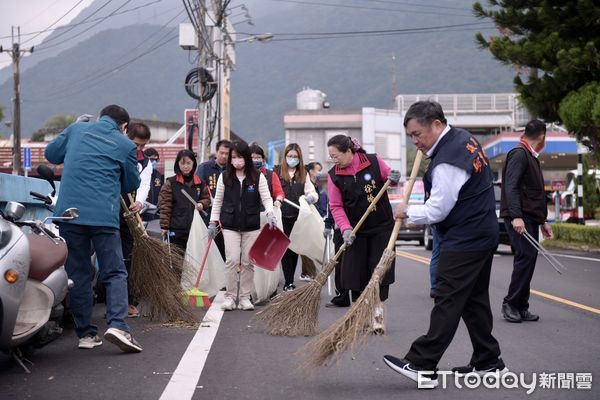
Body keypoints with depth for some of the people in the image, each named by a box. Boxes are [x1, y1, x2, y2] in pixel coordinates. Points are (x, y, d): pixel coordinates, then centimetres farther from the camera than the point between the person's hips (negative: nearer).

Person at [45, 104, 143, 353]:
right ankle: (117, 324, -15)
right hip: (104, 216, -3)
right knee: (114, 273, 3)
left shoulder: (75, 129, 12)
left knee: (77, 275, 9)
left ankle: (86, 333, 9)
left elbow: (51, 154, 24)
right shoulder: (125, 145, 5)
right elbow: (132, 184, 14)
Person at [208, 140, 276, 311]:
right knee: (232, 260, -9)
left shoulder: (258, 177, -2)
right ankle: (230, 296, 1)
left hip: (251, 226, 0)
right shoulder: (224, 177, 1)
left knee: (248, 262, 4)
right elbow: (218, 201, 8)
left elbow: (266, 198, -3)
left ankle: (245, 297, 14)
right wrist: (213, 222, 7)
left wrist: (270, 214, -20)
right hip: (230, 226, 0)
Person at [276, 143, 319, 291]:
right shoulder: (277, 172, 2)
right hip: (282, 217, -3)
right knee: (285, 250, -3)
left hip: (298, 218, 3)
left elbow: (313, 193, 7)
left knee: (294, 250, 7)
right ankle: (288, 282, 1)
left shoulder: (303, 174, 12)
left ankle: (290, 282, 16)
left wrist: (310, 197, -15)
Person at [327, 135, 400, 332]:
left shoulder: (374, 162, -10)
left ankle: (378, 314, 3)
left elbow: (389, 176, 6)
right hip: (356, 230, 1)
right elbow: (336, 206, -7)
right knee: (355, 271, 2)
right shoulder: (334, 175, -7)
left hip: (382, 227, -1)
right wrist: (345, 229, -21)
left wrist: (393, 178, -18)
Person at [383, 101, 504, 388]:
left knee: (448, 302, -10)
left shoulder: (447, 161, -22)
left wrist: (407, 212, -3)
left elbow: (436, 211, -20)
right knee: (475, 300, 14)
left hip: (464, 241, -10)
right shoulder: (464, 138, 10)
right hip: (483, 234, 10)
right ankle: (488, 362, 20)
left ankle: (421, 365, -10)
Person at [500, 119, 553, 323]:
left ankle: (521, 307, 11)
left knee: (528, 259, 7)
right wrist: (516, 216, -28)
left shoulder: (531, 157, 23)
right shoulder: (519, 154, -9)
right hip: (520, 219, -10)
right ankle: (511, 303, -8)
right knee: (526, 257, -14)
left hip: (530, 218, 10)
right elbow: (511, 186, -19)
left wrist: (543, 221, 27)